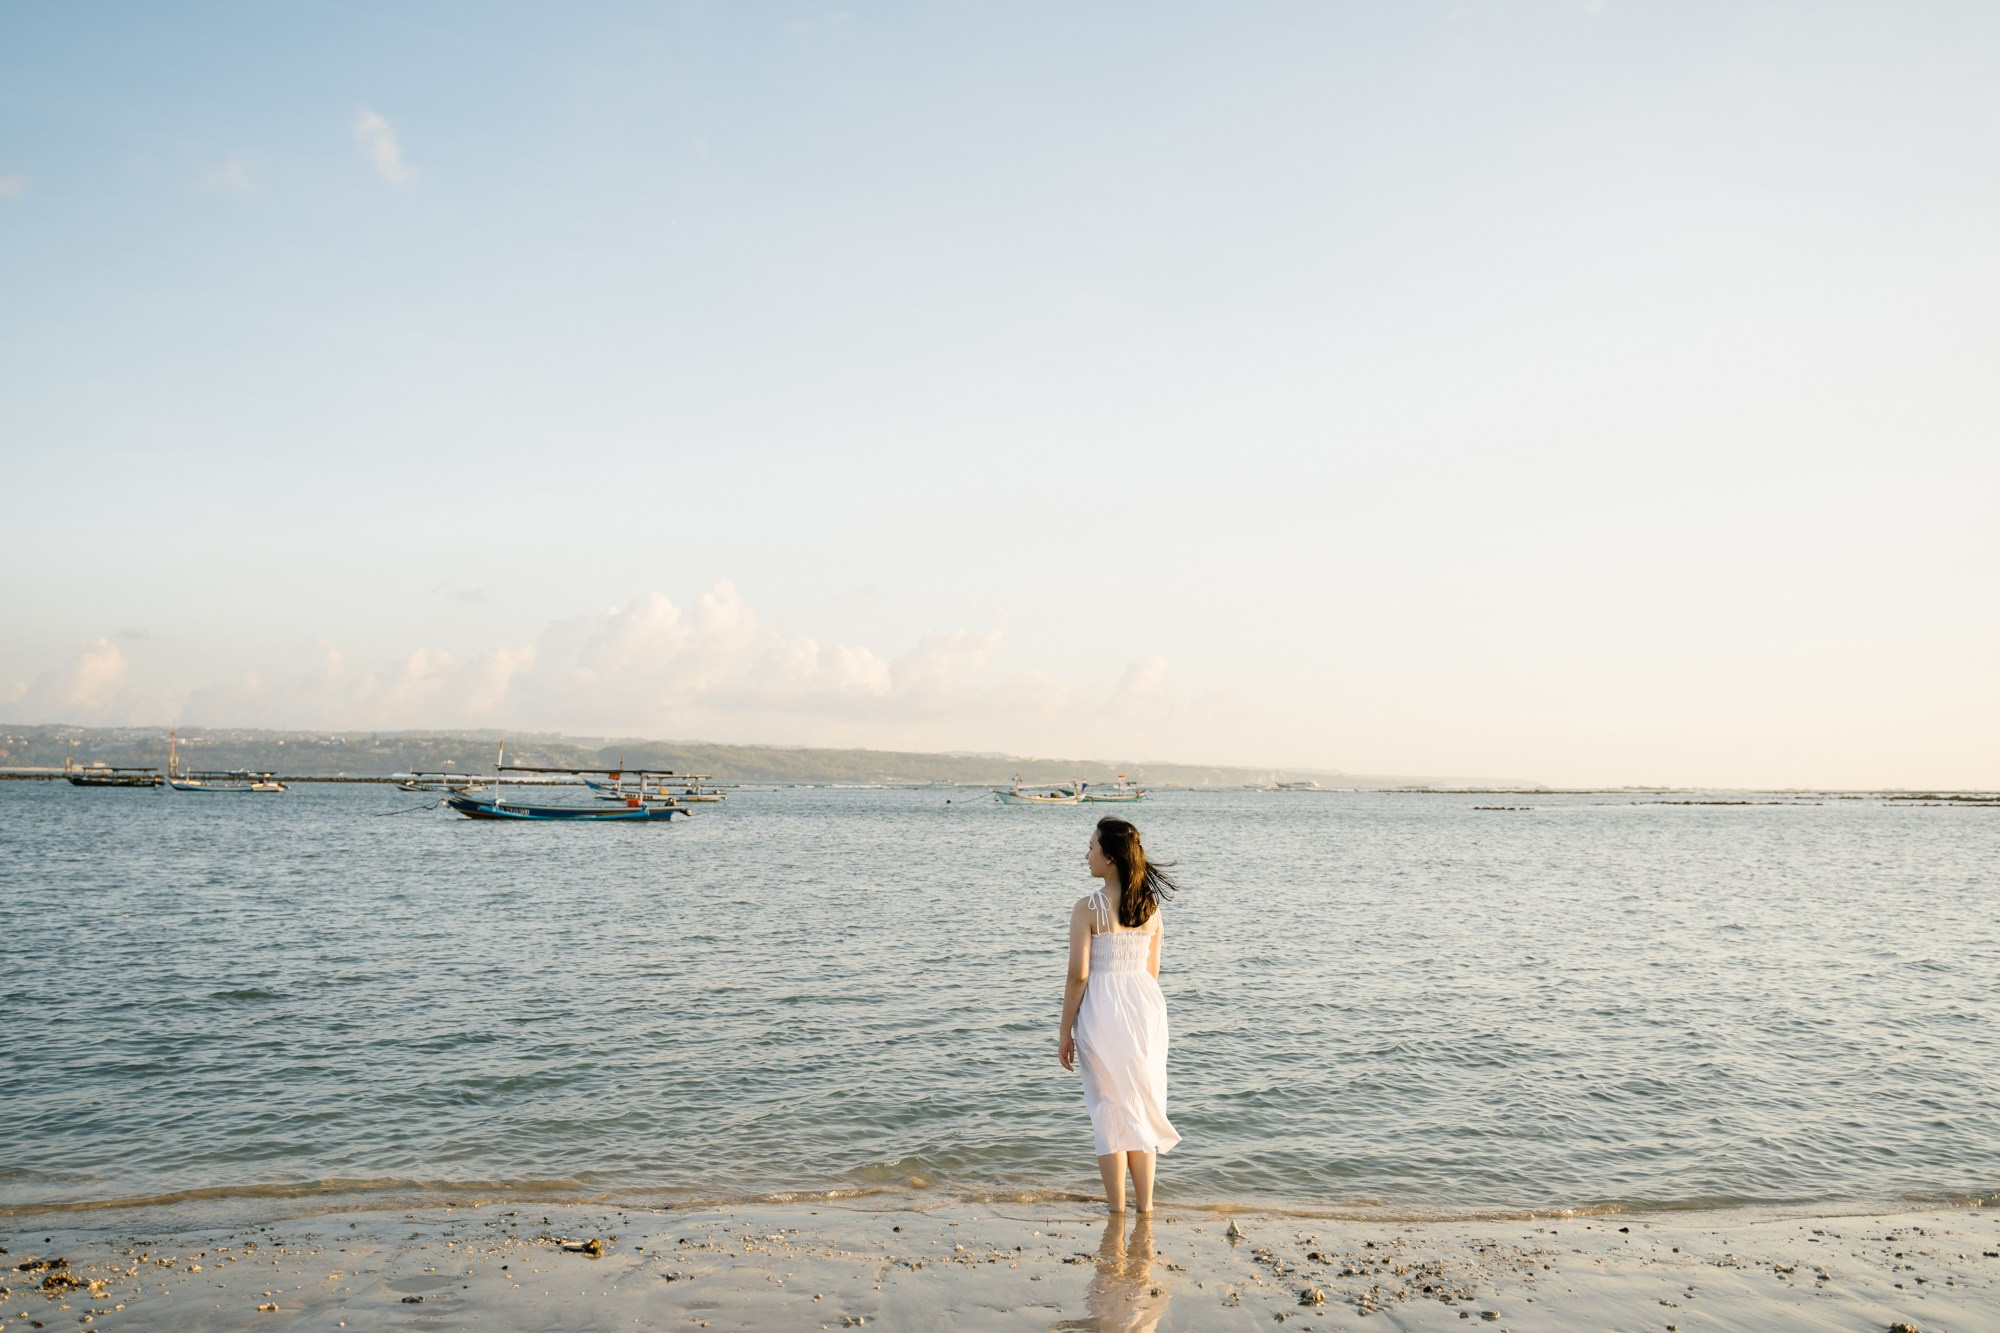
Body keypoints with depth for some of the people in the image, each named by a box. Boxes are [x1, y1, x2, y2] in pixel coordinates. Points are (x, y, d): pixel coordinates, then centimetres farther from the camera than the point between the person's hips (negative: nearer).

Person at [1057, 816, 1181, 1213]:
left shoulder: (1088, 908, -12)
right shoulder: (1151, 908, 4)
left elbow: (1078, 975, -13)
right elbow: (1152, 972, 10)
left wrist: (1065, 1031, -4)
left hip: (1102, 1007, -5)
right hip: (1146, 1005, 5)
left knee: (1109, 1109, 7)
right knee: (1142, 1105, 15)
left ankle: (1117, 1207, 13)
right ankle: (1145, 1204, 21)